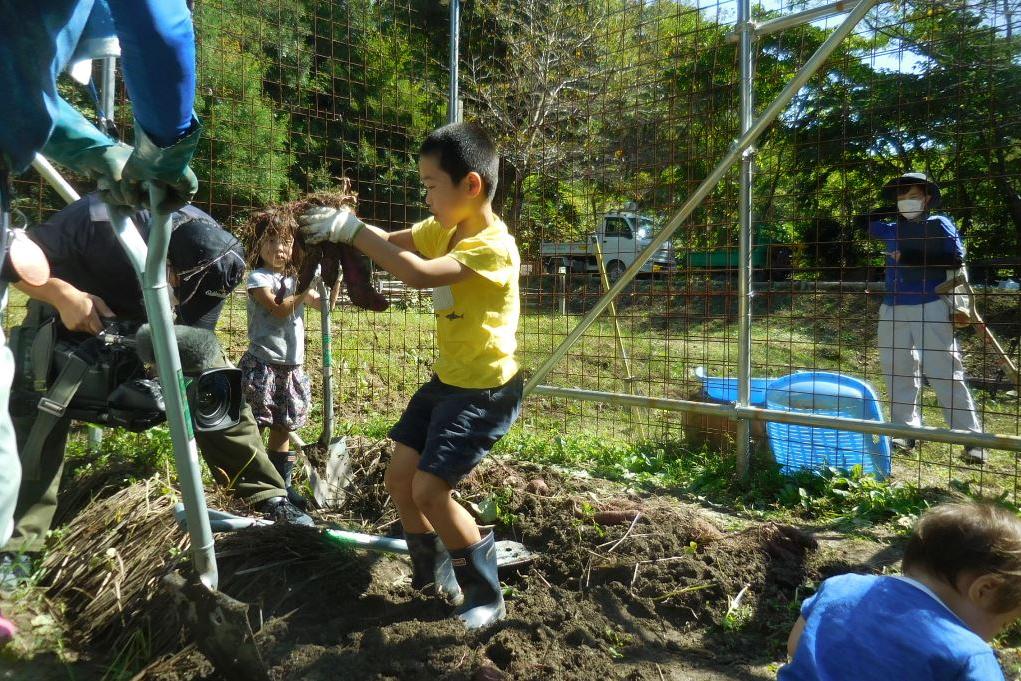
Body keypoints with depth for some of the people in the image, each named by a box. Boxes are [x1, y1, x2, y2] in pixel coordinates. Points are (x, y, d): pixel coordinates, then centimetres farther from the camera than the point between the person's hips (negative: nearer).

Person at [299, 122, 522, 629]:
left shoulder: (493, 246, -23)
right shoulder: (442, 229, 5)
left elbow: (419, 274, -36)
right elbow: (392, 242, 7)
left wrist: (353, 230, -29)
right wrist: (341, 227, -13)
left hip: (486, 390, -9)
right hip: (446, 379, 9)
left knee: (429, 489, -14)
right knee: (399, 477, 9)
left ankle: (486, 597, 7)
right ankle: (433, 577, 30)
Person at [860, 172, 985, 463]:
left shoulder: (939, 224, 2)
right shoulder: (892, 229, 16)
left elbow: (956, 258, -11)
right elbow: (861, 220, 27)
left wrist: (910, 258, -14)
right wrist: (890, 210, 15)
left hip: (930, 308, -5)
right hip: (893, 309, 6)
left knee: (945, 373, -7)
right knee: (898, 372, 7)